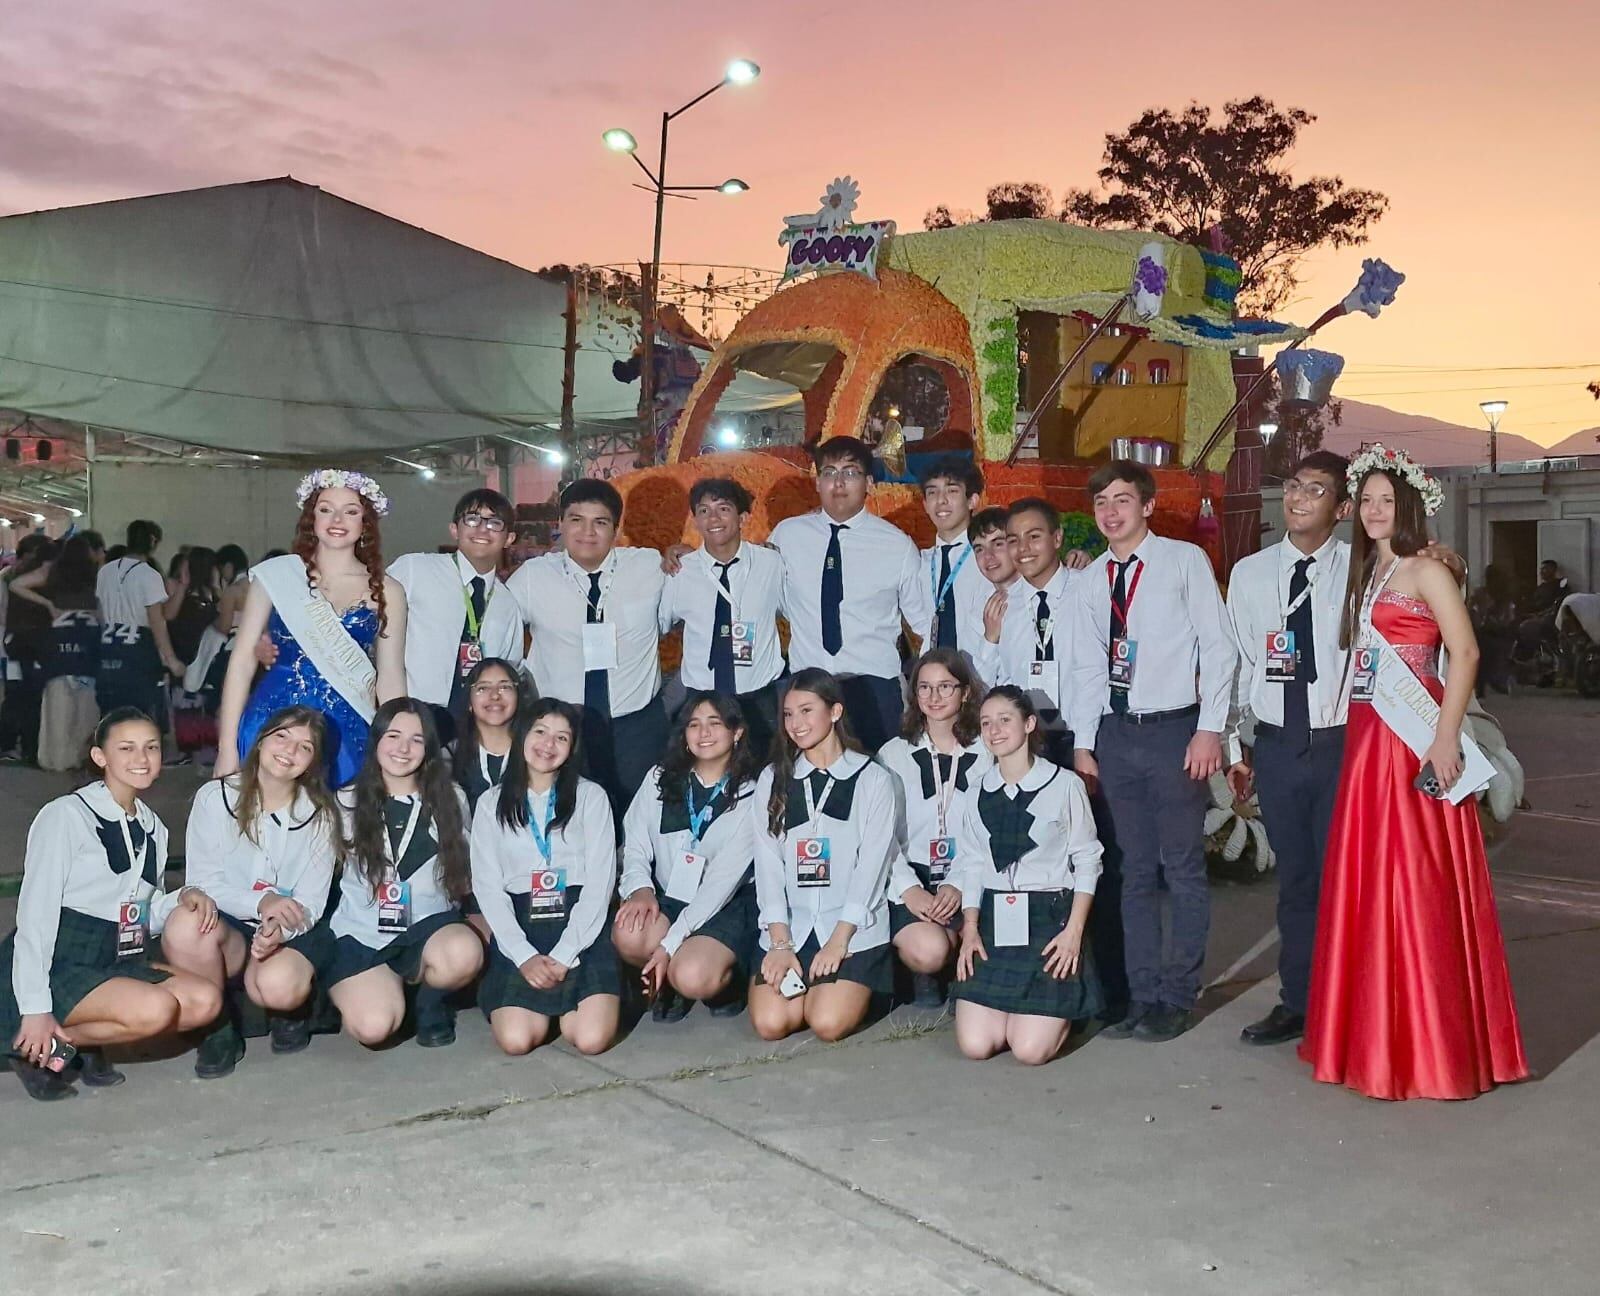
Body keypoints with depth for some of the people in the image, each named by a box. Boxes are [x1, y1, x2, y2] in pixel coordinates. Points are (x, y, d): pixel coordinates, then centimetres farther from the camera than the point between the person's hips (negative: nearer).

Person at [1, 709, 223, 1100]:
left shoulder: (153, 828, 10)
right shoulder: (66, 815, -11)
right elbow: (35, 914, -14)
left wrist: (186, 897, -9)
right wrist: (35, 1008, -18)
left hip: (120, 962, 7)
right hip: (57, 966, -7)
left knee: (205, 1000, -15)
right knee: (155, 1008, -30)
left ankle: (83, 1041, -1)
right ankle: (41, 1046, -9)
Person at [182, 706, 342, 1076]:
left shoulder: (320, 815, 0)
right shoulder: (215, 797, -2)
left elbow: (310, 904, -3)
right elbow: (201, 882, -5)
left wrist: (281, 929, -27)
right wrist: (260, 902, -23)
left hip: (289, 934, 0)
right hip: (226, 925, 0)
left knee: (279, 986, -35)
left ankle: (292, 1010, 6)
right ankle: (219, 1028, -11)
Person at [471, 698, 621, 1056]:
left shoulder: (591, 797, 5)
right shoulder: (491, 804, 10)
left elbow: (600, 883, -2)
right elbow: (487, 887, 2)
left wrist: (562, 956, -13)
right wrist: (525, 956, -13)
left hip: (581, 926, -1)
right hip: (519, 927, 1)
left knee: (592, 1038, -20)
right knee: (516, 1040, -20)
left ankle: (564, 1001, 14)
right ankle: (547, 998, 14)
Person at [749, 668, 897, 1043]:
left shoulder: (873, 780, 0)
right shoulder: (772, 780, 9)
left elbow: (871, 866, -6)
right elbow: (768, 865, 2)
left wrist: (838, 940, -13)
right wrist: (780, 943, -8)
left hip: (853, 928, -3)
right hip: (789, 926, 3)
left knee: (828, 1023, -20)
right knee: (769, 1022, -16)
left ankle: (858, 989, 13)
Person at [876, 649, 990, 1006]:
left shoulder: (987, 756, 7)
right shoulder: (893, 754, 9)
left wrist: (961, 886, -15)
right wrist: (909, 889, -14)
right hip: (911, 880, 0)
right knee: (927, 949, -30)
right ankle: (924, 974, 6)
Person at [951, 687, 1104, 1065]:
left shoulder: (1064, 785, -7)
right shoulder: (978, 793, 6)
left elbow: (1087, 860, -3)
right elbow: (972, 864, 8)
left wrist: (1074, 930, -9)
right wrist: (970, 928, -3)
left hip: (1050, 918, -4)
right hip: (994, 922, 4)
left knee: (1031, 1050, -10)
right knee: (974, 1044, -5)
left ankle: (1066, 1007, 22)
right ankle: (1017, 1007, 26)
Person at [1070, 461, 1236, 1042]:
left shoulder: (1184, 560, -1)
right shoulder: (1092, 579, 12)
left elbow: (1218, 647, -4)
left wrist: (1209, 729, -11)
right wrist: (1083, 743, 9)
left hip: (1174, 729, -4)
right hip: (1116, 733, 5)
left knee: (1183, 868, 1)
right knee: (1135, 872, 9)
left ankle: (1177, 996, 11)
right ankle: (1142, 995, 17)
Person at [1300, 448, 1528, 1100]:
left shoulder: (1426, 571, -6)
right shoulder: (1365, 574, 17)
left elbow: (1465, 653, -14)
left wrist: (1446, 736, -22)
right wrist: (1358, 735, 5)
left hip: (1414, 741, -8)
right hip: (1365, 739, 8)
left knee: (1416, 885, -5)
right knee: (1366, 884, 10)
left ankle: (1429, 1043, 6)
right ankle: (1374, 1034, 20)